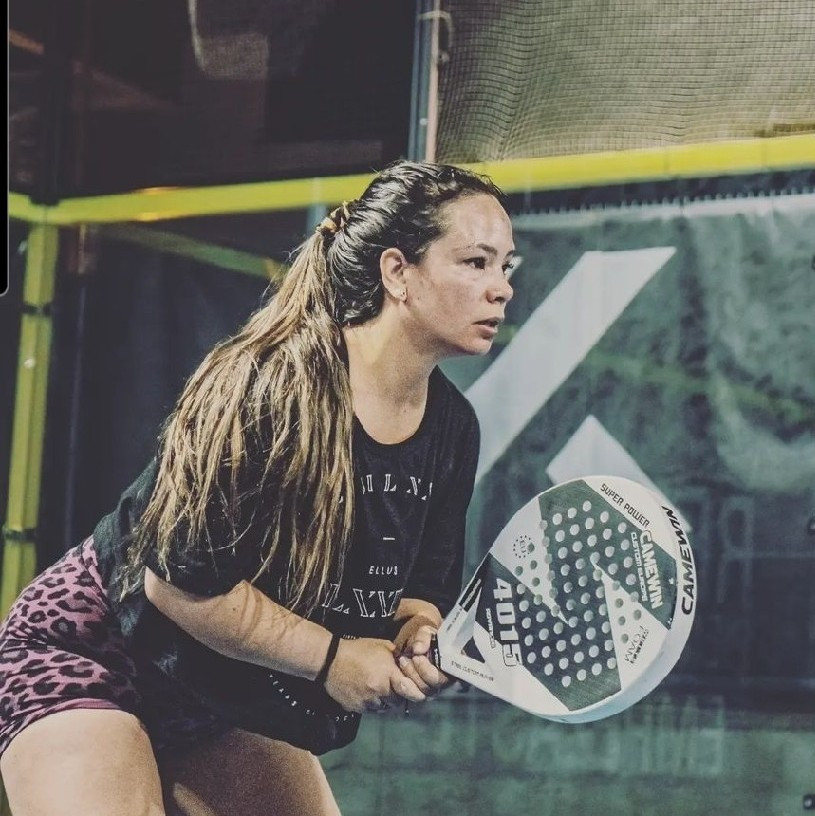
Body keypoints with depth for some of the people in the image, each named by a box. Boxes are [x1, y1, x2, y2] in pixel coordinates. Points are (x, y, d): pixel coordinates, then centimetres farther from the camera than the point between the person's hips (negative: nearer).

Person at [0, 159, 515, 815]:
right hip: (91, 658, -7)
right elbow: (181, 581, -27)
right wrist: (333, 657, -22)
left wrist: (418, 640, -20)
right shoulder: (268, 386, -28)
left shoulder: (453, 430, -4)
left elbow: (421, 589, 4)